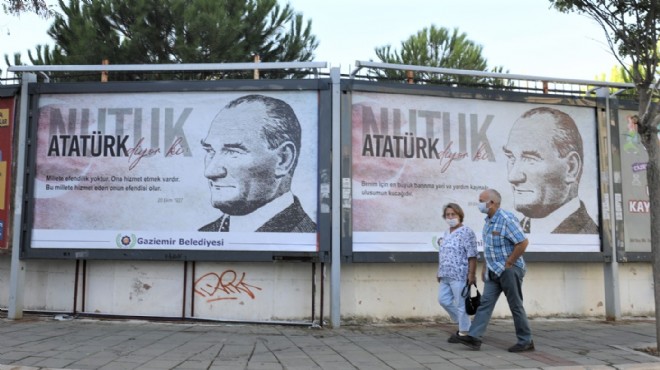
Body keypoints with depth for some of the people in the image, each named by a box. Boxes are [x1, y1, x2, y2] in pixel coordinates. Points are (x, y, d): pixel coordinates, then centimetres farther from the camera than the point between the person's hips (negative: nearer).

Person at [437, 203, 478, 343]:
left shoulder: (466, 232, -8)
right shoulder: (446, 233, 16)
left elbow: (472, 255, -13)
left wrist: (471, 274, -17)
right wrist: (439, 272, 19)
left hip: (460, 275, -8)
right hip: (446, 275, 8)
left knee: (461, 304, -1)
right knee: (443, 300, 10)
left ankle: (464, 332, 11)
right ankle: (462, 323, 26)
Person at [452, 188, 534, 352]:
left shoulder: (507, 219, -18)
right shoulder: (488, 220, 10)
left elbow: (523, 242, -22)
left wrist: (508, 264, -18)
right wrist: (485, 267, 17)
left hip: (509, 270, -8)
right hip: (493, 271, 8)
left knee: (516, 306, 2)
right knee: (485, 302, 2)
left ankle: (525, 342, 15)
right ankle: (474, 337, 1)